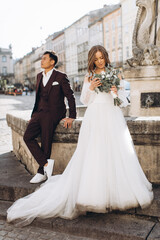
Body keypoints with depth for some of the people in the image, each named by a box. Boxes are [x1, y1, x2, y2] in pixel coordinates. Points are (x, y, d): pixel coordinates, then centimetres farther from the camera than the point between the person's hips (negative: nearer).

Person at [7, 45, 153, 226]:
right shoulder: (89, 77, 13)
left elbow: (124, 100, 10)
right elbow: (84, 100, 9)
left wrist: (117, 92, -10)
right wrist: (90, 88, -8)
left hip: (112, 117, 1)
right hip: (94, 118, -1)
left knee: (116, 154, -4)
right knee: (92, 155, -7)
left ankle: (119, 192, 8)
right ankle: (94, 194, 1)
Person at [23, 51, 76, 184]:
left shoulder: (60, 76, -2)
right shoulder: (39, 76, 18)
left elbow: (70, 96, -1)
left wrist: (72, 116, -8)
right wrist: (34, 114, 17)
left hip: (53, 113, -6)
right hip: (40, 113, 6)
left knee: (46, 142, -11)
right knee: (27, 137, -10)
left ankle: (42, 172, 3)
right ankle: (46, 163, -6)